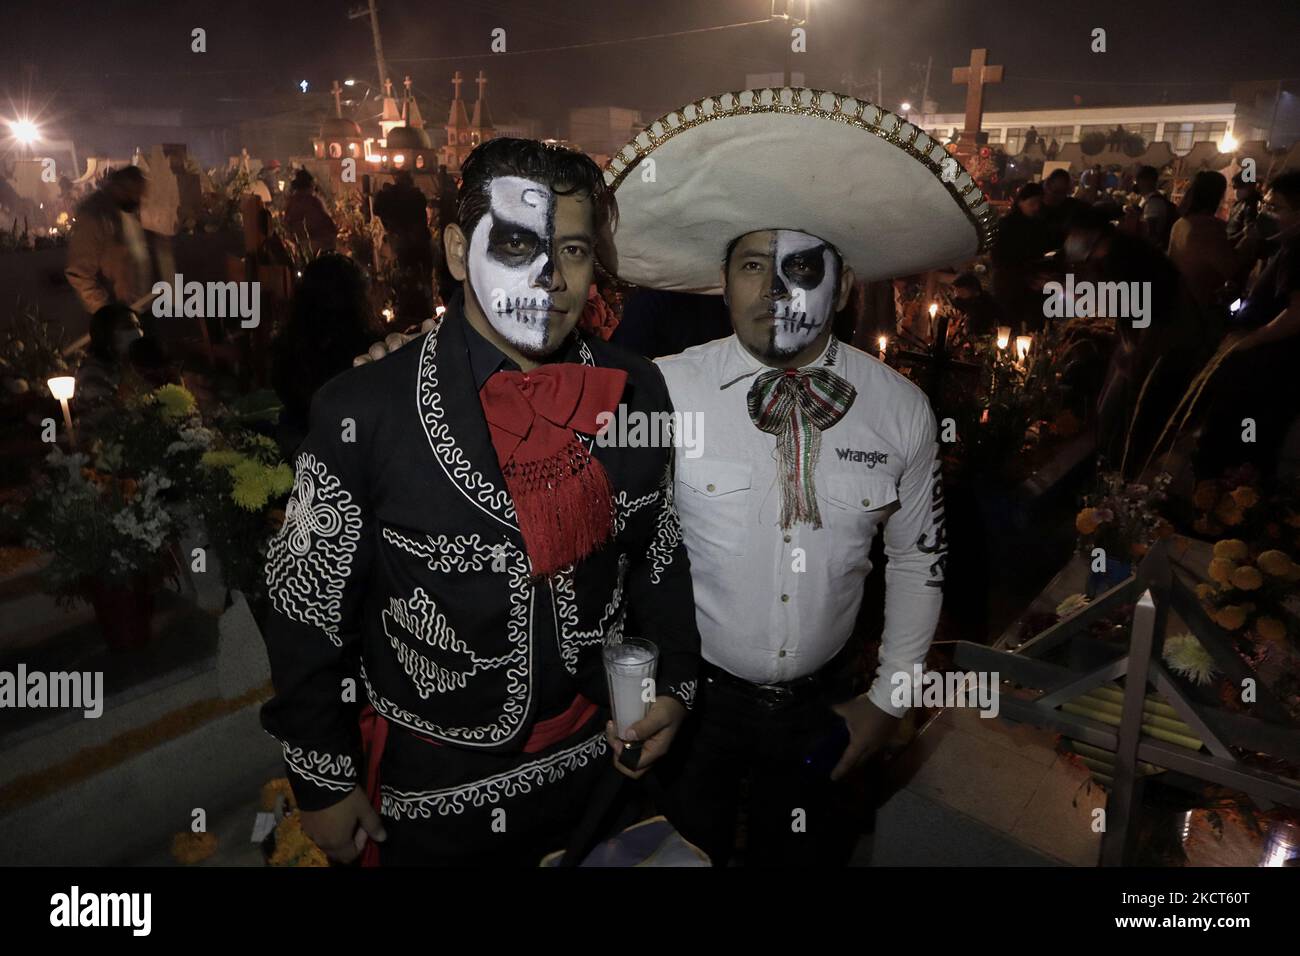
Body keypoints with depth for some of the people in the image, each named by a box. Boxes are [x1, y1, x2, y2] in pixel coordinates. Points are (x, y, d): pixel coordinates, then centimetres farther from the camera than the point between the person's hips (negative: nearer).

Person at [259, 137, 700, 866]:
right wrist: (324, 783, -4)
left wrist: (675, 684, 0)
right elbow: (309, 609, -10)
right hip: (433, 788, -3)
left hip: (599, 765, 4)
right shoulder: (362, 415, -19)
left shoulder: (634, 391, -8)